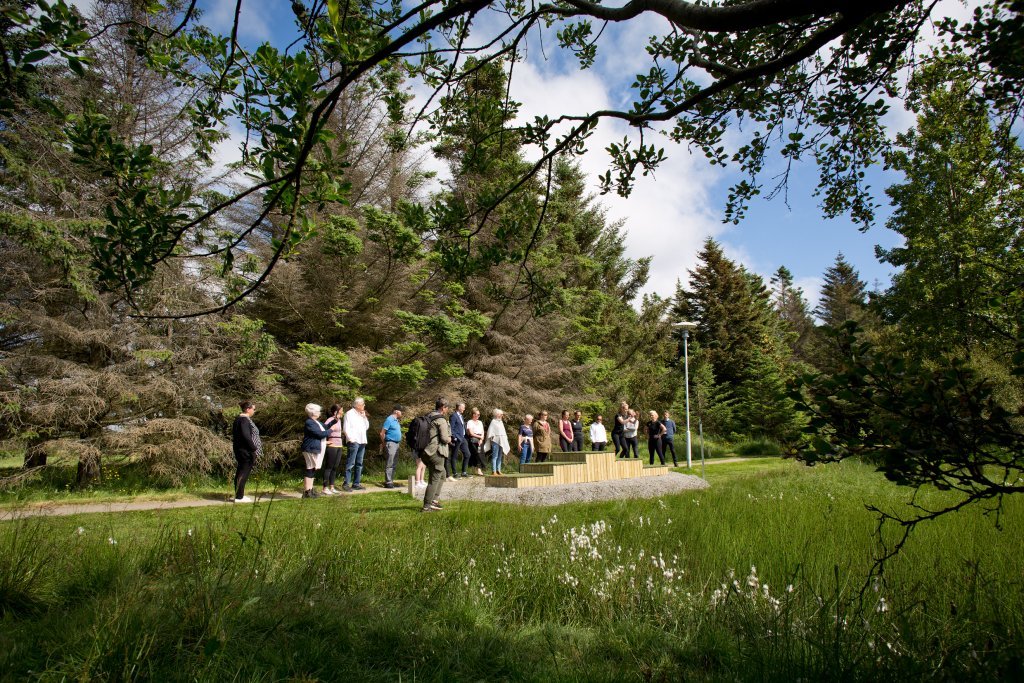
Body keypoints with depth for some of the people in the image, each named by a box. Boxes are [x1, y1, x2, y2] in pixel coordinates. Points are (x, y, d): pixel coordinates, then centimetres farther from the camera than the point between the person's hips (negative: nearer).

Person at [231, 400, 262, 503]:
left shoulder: (240, 418, 14)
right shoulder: (244, 420, -18)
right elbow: (246, 436, -25)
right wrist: (254, 449, -19)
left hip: (240, 450, 10)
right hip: (246, 451, -10)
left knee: (240, 472, 16)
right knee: (244, 473, -4)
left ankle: (238, 495, 24)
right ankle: (239, 497, 1)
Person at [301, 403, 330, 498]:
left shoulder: (316, 422, 16)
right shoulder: (309, 423, -16)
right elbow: (320, 434, -21)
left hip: (316, 449, 10)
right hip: (311, 450, -10)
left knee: (312, 470, 14)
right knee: (310, 470, -7)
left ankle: (310, 490, 21)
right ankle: (306, 492, -3)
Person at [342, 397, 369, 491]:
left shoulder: (362, 414, 19)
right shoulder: (350, 414, -3)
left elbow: (367, 427, 16)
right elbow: (346, 428, -9)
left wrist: (364, 417, 6)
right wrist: (351, 439, -15)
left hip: (362, 442, 8)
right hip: (354, 442, -8)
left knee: (359, 464, 8)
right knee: (351, 463, -10)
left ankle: (356, 483, 13)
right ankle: (346, 484, -7)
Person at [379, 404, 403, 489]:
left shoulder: (396, 420, 16)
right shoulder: (389, 420, -12)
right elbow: (382, 433, -13)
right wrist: (383, 444, -6)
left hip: (396, 444, 9)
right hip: (390, 443, -9)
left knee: (394, 464, 12)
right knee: (389, 464, -8)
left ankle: (391, 481, 18)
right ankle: (388, 482, -7)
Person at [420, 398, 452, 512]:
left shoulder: (428, 418, 13)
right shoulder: (441, 420, -12)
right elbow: (445, 438, -17)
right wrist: (449, 439, 6)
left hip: (426, 452, 9)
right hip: (436, 452, -9)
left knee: (442, 474, 23)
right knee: (434, 479, -2)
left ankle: (435, 499, 18)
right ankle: (427, 506, -1)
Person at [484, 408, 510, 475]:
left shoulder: (501, 422, 18)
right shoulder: (493, 421, -4)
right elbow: (490, 432, -7)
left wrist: (506, 438, 14)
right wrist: (492, 437, -14)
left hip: (502, 441, 7)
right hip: (495, 441, -7)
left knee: (500, 457, 8)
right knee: (495, 456, -8)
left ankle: (498, 470, 13)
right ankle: (493, 471, -7)